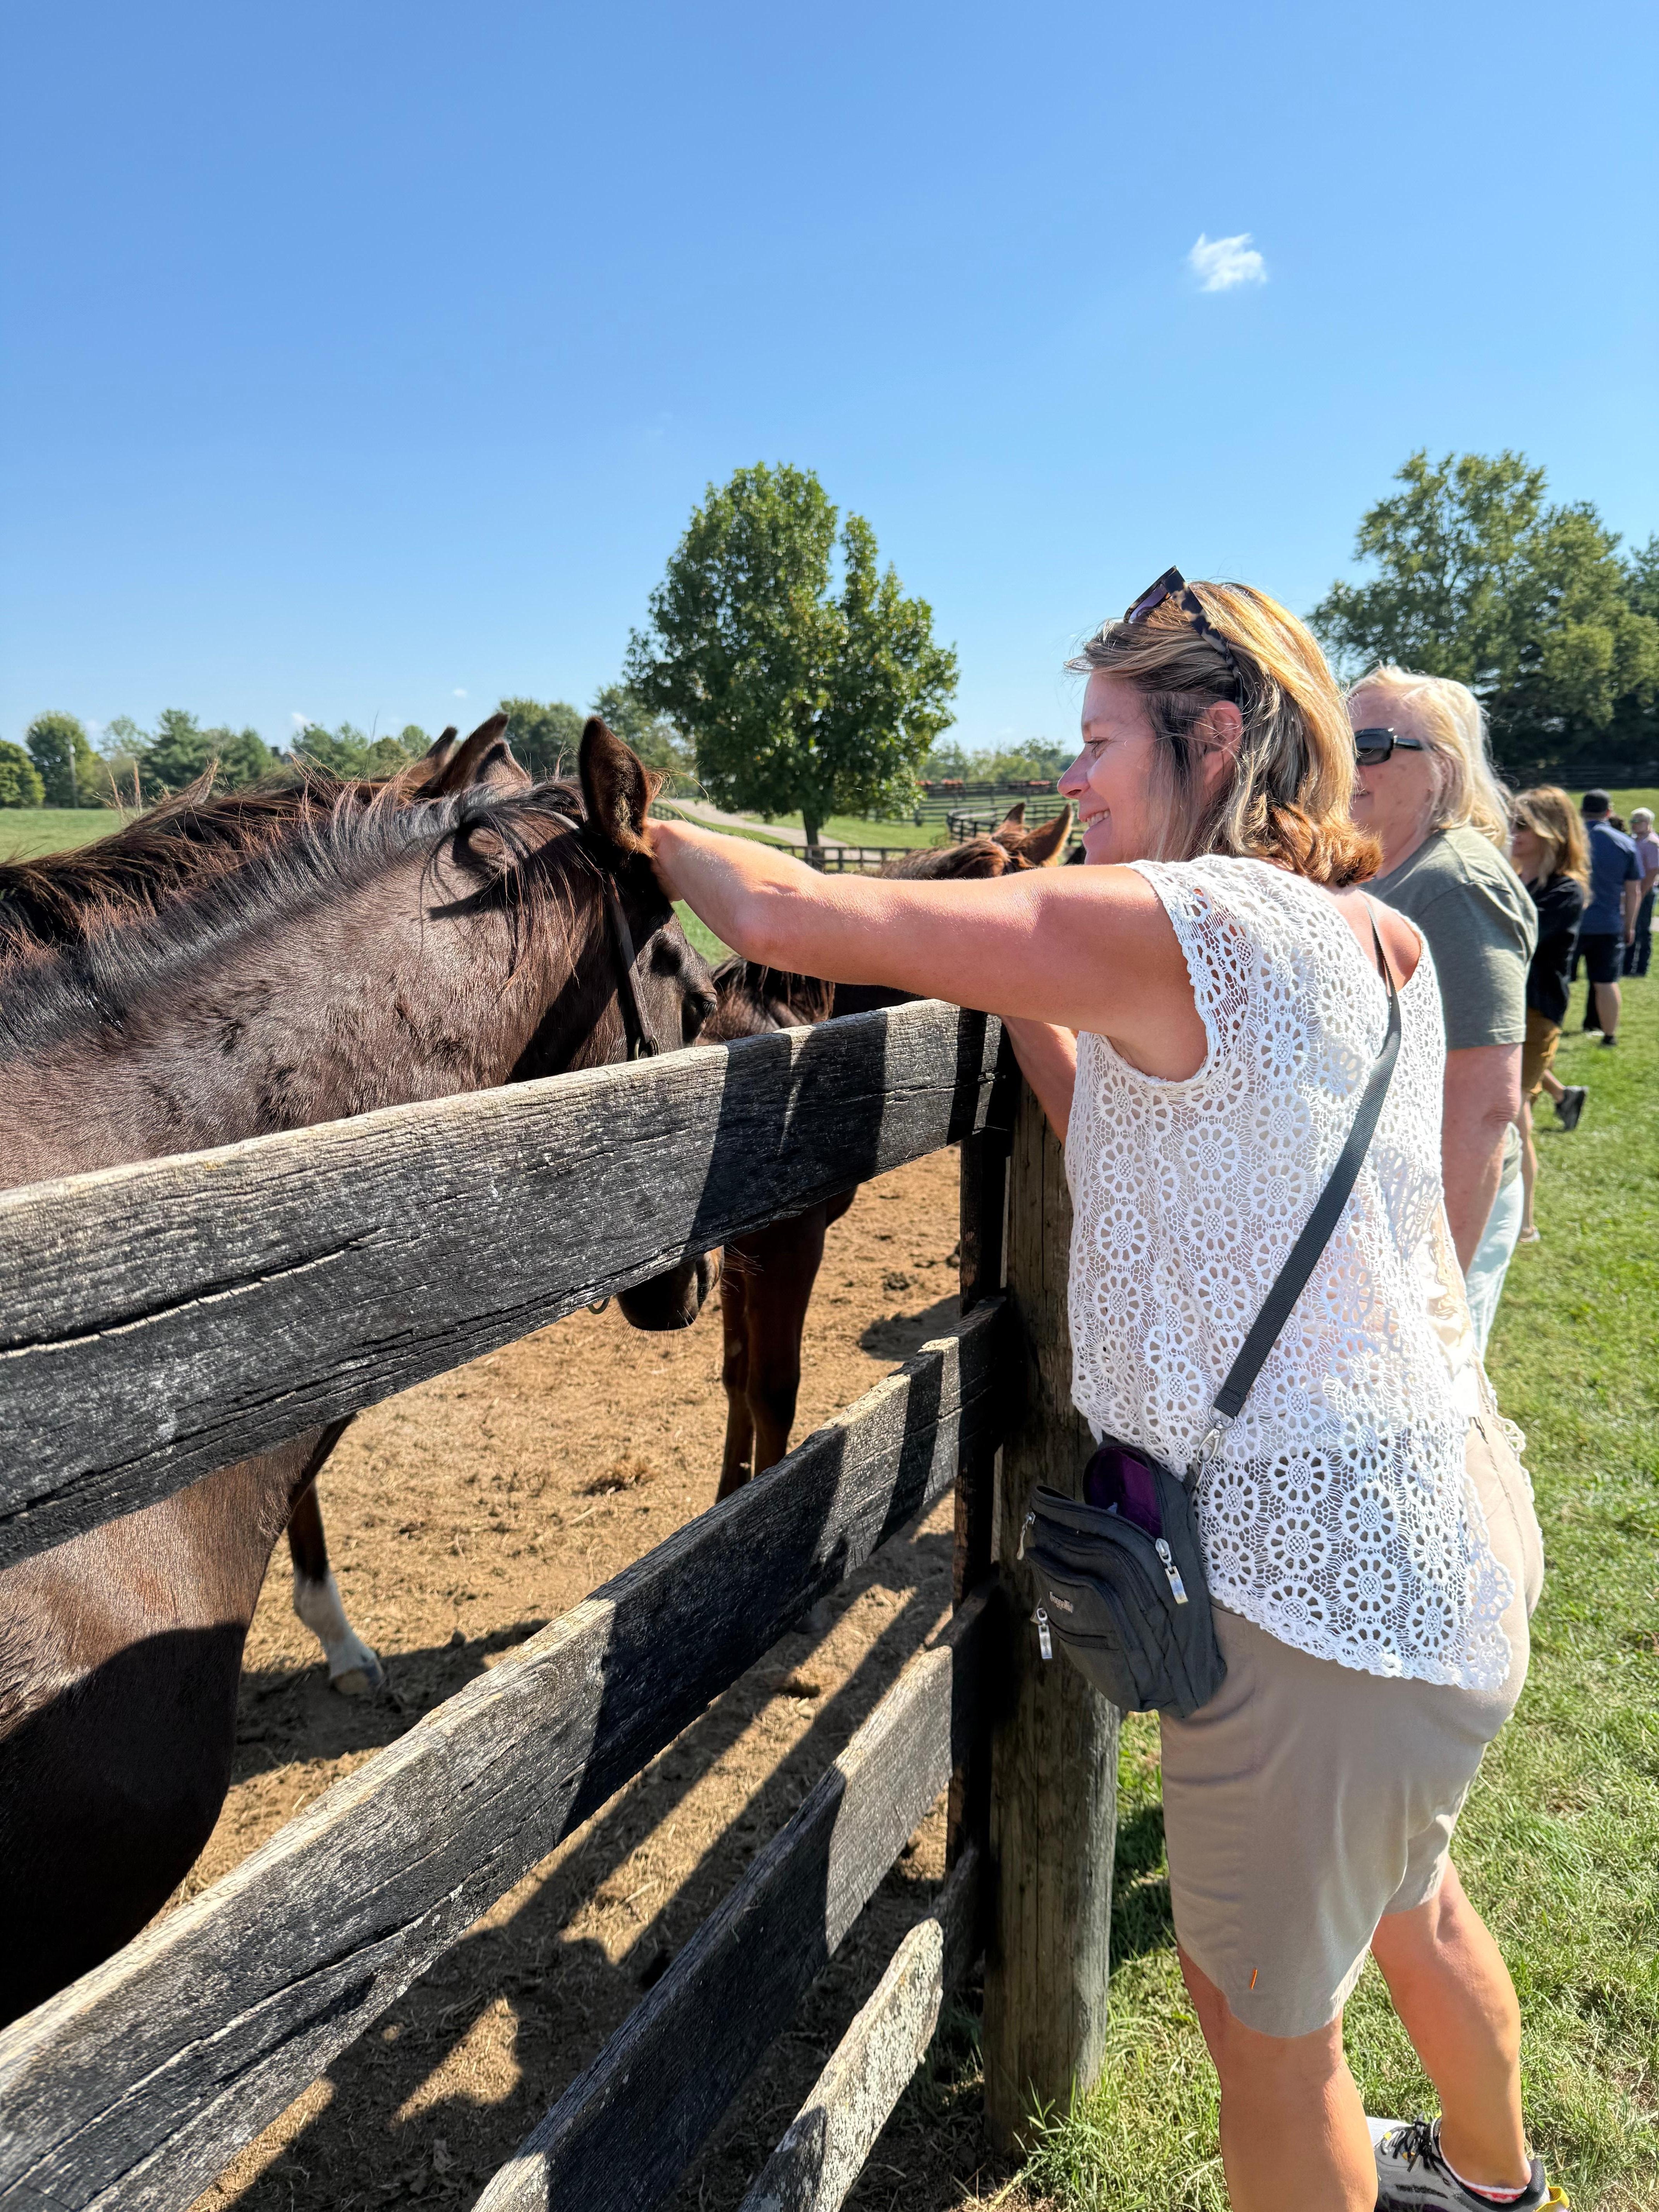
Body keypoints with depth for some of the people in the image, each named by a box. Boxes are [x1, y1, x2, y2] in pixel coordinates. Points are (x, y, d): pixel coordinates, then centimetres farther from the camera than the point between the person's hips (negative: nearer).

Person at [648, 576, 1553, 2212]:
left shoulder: (1176, 920, -22)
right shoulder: (1378, 940, 5)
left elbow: (785, 921, -21)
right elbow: (1130, 1142, 12)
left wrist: (662, 835, -2)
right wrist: (1025, 994, 5)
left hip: (1315, 1577, -9)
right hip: (1445, 1521, 10)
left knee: (1265, 2016, 15)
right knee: (1405, 1898, 34)